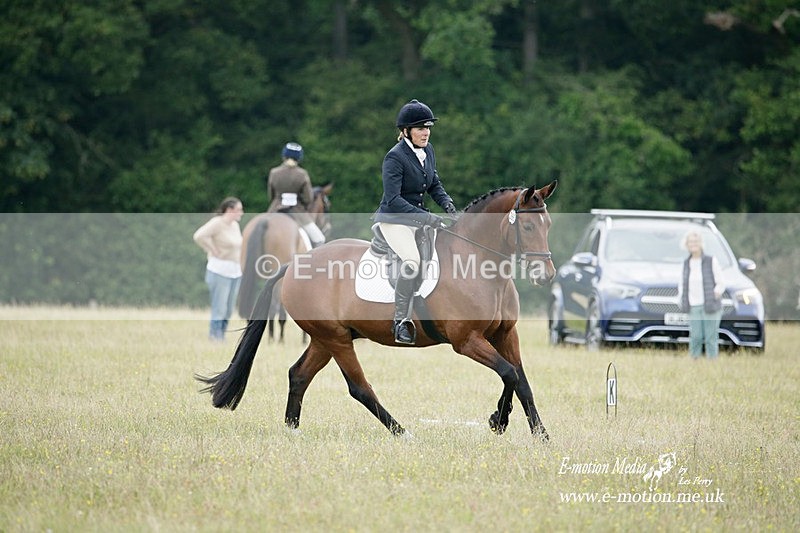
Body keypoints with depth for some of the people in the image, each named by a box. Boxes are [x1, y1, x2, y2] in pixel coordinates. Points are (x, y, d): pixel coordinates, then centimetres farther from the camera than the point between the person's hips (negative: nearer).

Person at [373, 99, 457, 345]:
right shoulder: (395, 157, -17)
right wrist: (427, 218, -28)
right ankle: (401, 322, -24)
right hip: (394, 219, -8)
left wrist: (446, 203, -5)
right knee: (412, 260, -30)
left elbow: (434, 184, 17)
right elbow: (393, 199, -23)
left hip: (419, 217, 8)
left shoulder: (427, 150, 6)